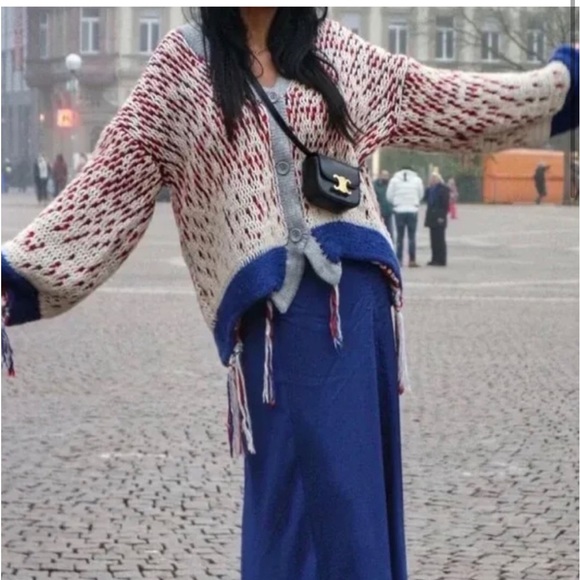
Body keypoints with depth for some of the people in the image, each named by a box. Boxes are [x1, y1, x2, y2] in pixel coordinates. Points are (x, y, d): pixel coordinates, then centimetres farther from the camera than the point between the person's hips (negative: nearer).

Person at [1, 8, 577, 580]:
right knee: (302, 484, -3)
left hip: (356, 288, 4)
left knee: (361, 477, 7)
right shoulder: (183, 63, 1)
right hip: (271, 304, -3)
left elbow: (432, 98, 19)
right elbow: (113, 178, -2)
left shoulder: (330, 46, 12)